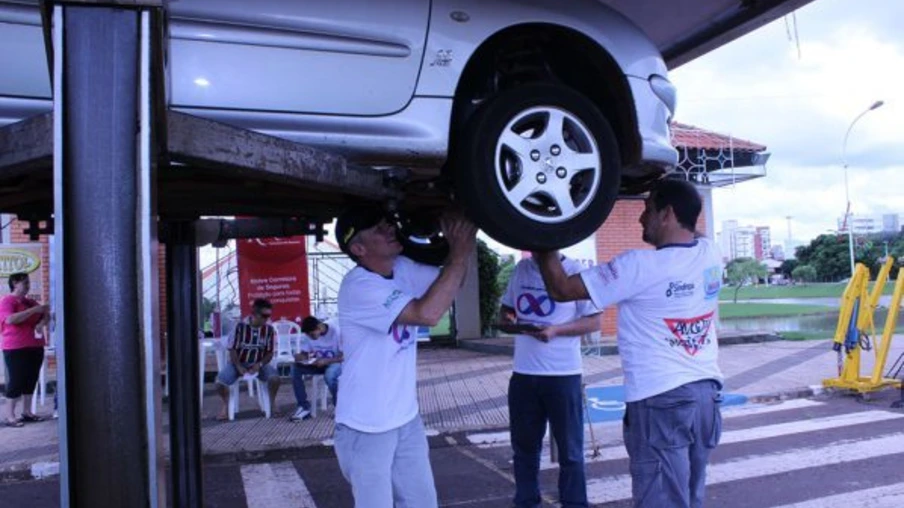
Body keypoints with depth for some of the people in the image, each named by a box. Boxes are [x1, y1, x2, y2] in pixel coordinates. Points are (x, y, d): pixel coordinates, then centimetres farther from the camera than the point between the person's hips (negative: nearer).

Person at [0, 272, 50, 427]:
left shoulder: (30, 302, 15)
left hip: (35, 347, 7)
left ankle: (27, 412, 16)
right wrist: (33, 310, -21)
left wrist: (42, 322, -2)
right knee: (16, 381, -5)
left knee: (31, 380, 8)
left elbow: (45, 316, 21)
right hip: (16, 349, -7)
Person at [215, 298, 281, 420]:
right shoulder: (240, 326, -17)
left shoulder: (269, 329, -9)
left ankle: (272, 403, 1)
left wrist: (259, 365, -20)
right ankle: (226, 405, 7)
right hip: (238, 362, -1)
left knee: (274, 377, -28)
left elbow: (269, 353, -2)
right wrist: (239, 368, -21)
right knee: (220, 381, -26)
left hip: (259, 363, 1)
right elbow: (232, 350, -10)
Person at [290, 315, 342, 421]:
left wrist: (326, 361, -36)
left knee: (329, 374, -40)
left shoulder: (336, 331, -22)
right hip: (320, 363, 6)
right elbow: (304, 354, 2)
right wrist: (300, 356, -23)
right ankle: (304, 407, -14)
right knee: (296, 368, -19)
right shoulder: (311, 334, -4)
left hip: (336, 363, -6)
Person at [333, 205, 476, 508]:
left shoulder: (401, 268, 1)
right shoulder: (358, 287, -24)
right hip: (366, 429, -8)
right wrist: (460, 253, -27)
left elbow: (448, 284, 9)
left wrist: (462, 243, -11)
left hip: (406, 420, 8)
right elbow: (427, 313, -33)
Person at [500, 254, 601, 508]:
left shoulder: (574, 271, -6)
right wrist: (508, 318, -5)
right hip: (522, 373, 5)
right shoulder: (521, 268, 7)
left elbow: (594, 321, -7)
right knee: (524, 445, 15)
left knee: (569, 448, 7)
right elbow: (505, 307, 18)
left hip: (563, 374, -4)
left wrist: (556, 330, -20)